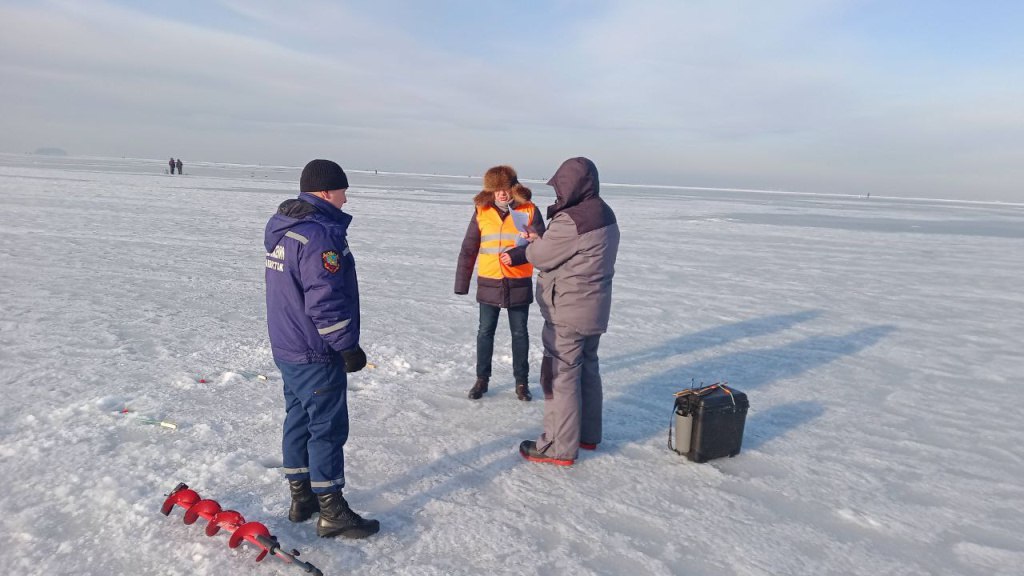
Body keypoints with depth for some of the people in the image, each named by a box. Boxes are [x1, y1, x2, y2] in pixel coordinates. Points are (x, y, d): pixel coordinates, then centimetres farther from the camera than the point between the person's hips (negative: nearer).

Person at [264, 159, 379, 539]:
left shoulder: (283, 230, 11)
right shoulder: (321, 235, -21)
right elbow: (326, 301, -26)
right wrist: (348, 347, -18)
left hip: (287, 348, 10)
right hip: (317, 354, -10)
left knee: (299, 420, 17)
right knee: (328, 428, 0)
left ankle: (301, 497, 30)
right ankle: (332, 513, 10)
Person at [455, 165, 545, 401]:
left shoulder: (529, 211, -5)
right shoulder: (482, 211, -1)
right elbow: (468, 249, 1)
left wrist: (518, 255, -25)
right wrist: (462, 282, -1)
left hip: (519, 284, -1)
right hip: (488, 283, 1)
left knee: (519, 333, 10)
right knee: (485, 332, 10)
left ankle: (521, 382, 24)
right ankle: (482, 379, 25)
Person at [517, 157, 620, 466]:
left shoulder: (571, 221, -24)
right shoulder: (605, 216, 8)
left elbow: (540, 256, -15)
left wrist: (533, 242, 7)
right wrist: (543, 238, 3)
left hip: (567, 314, -10)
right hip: (594, 310, 10)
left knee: (560, 375, 0)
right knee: (587, 368, 19)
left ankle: (560, 446, 9)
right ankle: (588, 434, 32)